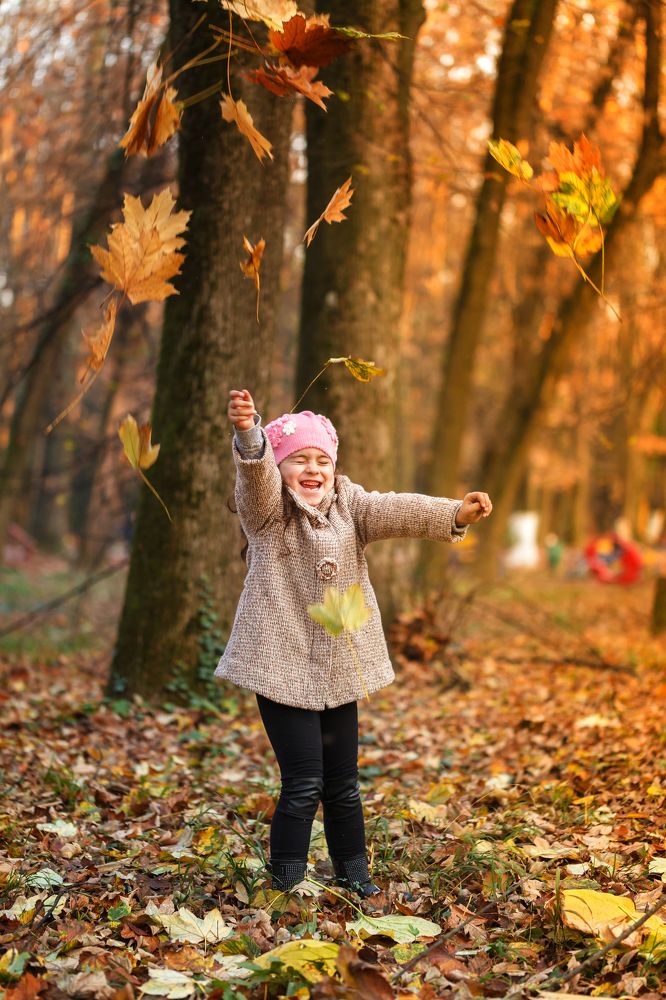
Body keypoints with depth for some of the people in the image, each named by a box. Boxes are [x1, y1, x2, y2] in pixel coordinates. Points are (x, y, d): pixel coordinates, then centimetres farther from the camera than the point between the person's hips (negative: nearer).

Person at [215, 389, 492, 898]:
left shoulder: (349, 504, 5)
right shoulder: (266, 510, -5)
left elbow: (394, 511, -12)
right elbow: (257, 477, -27)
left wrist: (456, 514, -31)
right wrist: (248, 436, -50)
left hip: (339, 669, 4)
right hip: (283, 668, -4)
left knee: (343, 783, 14)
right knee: (303, 783, -8)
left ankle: (353, 875, 32)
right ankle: (286, 885, 8)